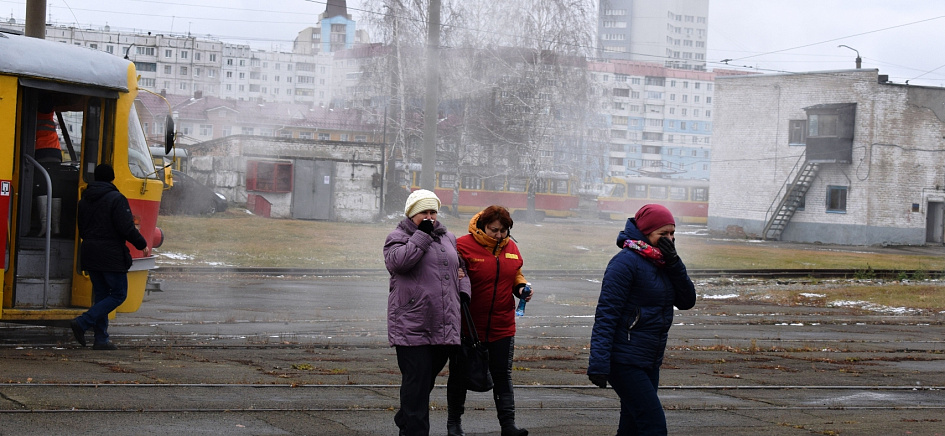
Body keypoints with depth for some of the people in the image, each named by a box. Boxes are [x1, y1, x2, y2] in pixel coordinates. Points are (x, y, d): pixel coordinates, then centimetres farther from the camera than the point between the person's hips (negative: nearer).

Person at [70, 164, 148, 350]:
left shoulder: (84, 200, 11)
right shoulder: (116, 199, -12)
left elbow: (82, 230, 17)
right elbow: (127, 228, -16)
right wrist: (142, 244, -2)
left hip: (90, 255, 7)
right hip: (111, 256, -7)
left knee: (101, 295, 12)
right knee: (118, 294, 1)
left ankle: (101, 339, 8)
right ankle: (83, 323, -13)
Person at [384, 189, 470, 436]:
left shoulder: (449, 239, 19)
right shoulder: (398, 237, 1)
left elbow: (461, 269, 30)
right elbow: (398, 261, -20)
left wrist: (463, 293, 13)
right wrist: (422, 235, -13)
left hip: (444, 327, 6)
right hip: (412, 328, -6)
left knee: (428, 376, 14)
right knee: (417, 380, -8)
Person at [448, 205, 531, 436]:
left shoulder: (511, 247, 6)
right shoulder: (463, 245, -12)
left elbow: (516, 274, 20)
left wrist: (521, 287, 0)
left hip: (502, 327, 4)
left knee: (503, 376, 3)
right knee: (460, 375, 10)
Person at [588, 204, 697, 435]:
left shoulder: (661, 263, 11)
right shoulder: (626, 262, -13)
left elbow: (687, 301, 6)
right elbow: (606, 314, -18)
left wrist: (674, 262, -7)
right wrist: (598, 364, -24)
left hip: (650, 363, 8)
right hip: (625, 362, -8)